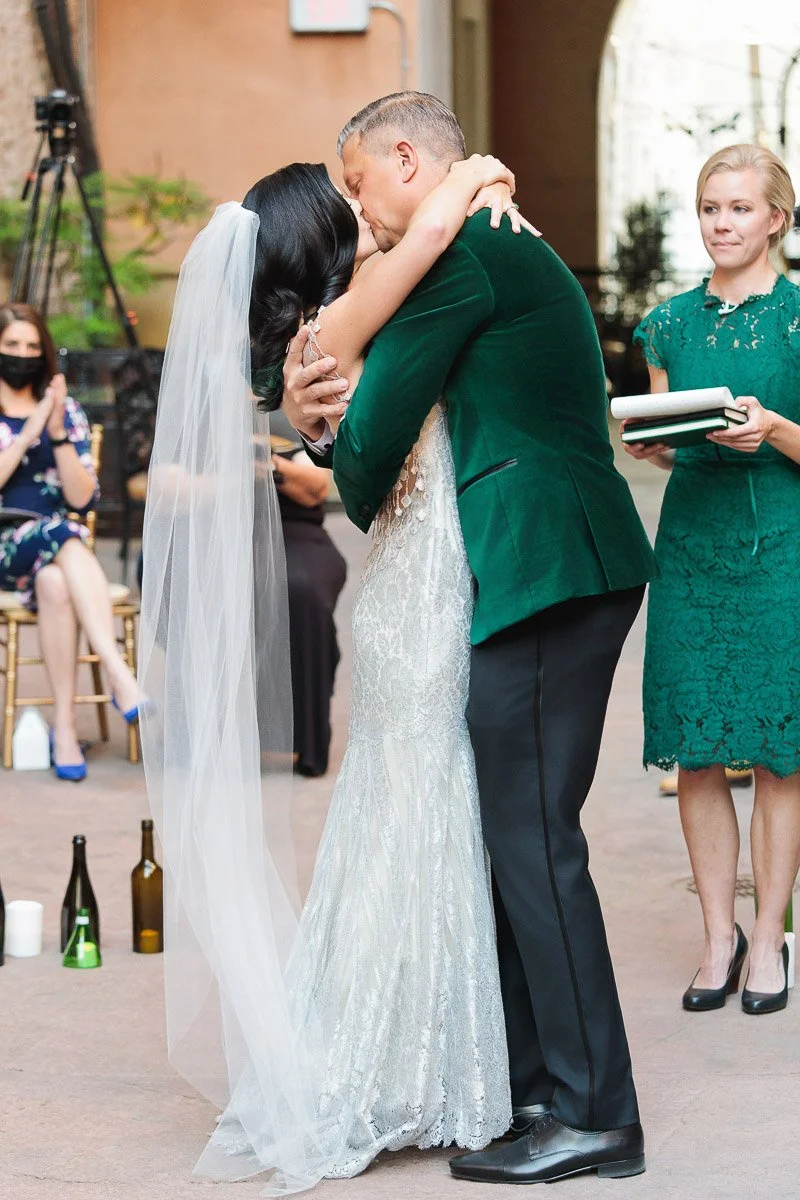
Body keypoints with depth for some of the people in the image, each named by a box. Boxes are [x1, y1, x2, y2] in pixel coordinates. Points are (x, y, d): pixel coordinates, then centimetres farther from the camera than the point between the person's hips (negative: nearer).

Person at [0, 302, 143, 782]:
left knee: (55, 582, -37)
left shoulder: (67, 411, 12)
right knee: (61, 536, -37)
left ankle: (65, 725, -39)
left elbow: (83, 498, 3)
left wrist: (58, 433, -8)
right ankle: (122, 679, -48)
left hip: (60, 546, 2)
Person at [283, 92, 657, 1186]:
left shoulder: (458, 255, -9)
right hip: (572, 573, 10)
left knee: (533, 840, -7)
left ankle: (595, 1117, -2)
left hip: (541, 576, -10)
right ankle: (527, 1081, 21)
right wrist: (318, 423, 6)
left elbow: (384, 413, -9)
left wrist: (357, 494, 13)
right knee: (512, 836, 14)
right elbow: (433, 429, 22)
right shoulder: (515, 254, 24)